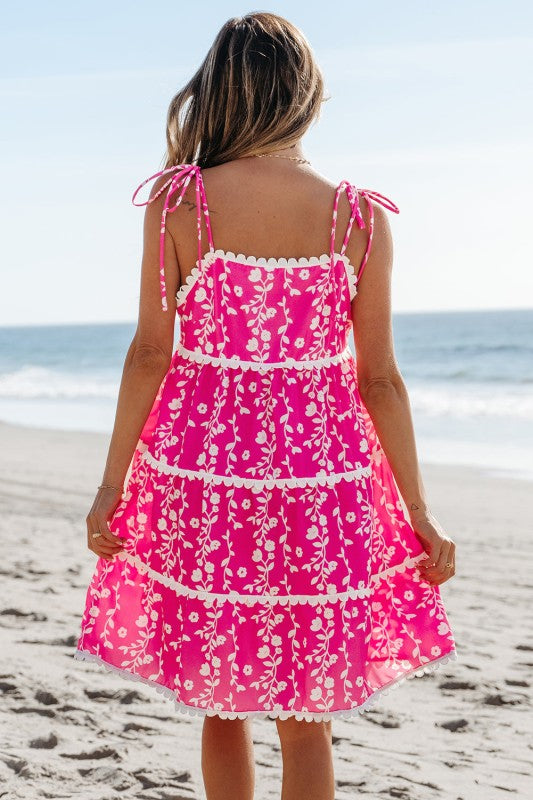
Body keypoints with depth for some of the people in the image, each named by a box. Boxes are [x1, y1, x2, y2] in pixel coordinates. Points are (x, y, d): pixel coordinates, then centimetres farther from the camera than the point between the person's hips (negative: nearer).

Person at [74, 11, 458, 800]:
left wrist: (113, 484, 4)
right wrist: (418, 515, 5)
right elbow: (379, 380, -3)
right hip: (318, 477, 1)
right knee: (304, 720, 14)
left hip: (203, 474, 0)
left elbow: (151, 353, -5)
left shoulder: (178, 201, -6)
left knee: (220, 707, 17)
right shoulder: (359, 218, -4)